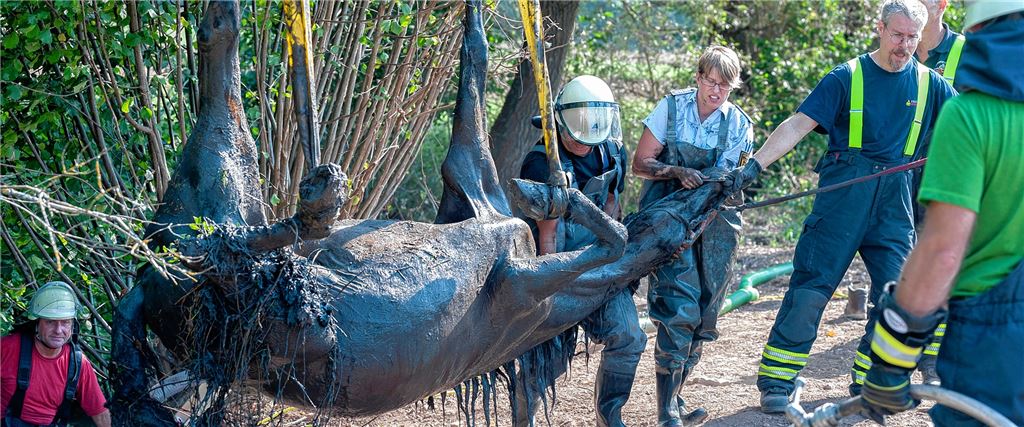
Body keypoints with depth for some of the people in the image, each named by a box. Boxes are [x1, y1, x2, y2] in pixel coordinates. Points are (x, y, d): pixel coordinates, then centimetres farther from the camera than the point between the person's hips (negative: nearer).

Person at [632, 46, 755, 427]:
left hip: (714, 222, 4)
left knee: (703, 314, 5)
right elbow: (640, 163, -2)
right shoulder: (671, 108, -1)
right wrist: (678, 173, -18)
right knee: (679, 306, -17)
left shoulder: (739, 124, 7)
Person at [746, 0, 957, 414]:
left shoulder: (929, 83, 9)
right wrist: (754, 164, -20)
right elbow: (799, 124, -8)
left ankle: (869, 381, 17)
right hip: (843, 192, -3)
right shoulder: (847, 77, -1)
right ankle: (775, 380, 2)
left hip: (894, 200, 4)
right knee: (811, 284, -5)